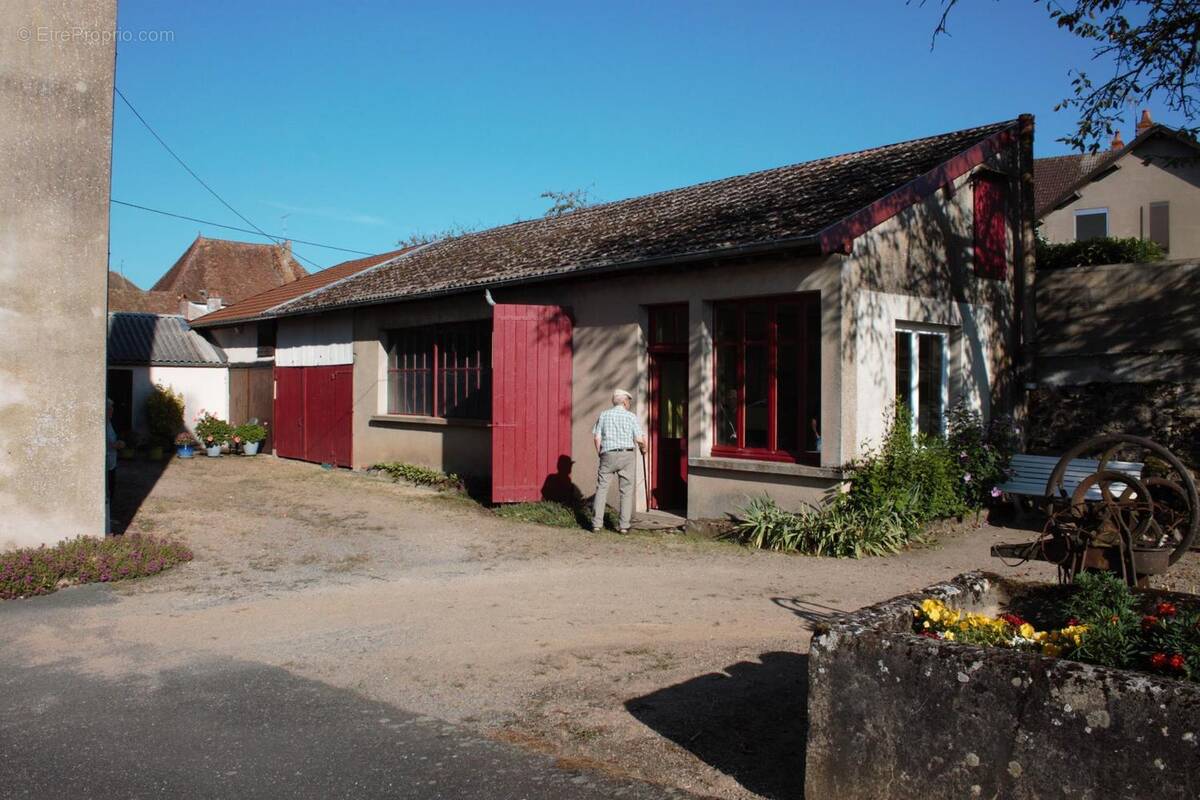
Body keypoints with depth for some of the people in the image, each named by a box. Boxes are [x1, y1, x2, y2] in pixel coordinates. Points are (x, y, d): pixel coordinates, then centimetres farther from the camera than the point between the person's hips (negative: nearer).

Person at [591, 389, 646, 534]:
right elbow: (639, 439, -3)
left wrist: (599, 454, 14)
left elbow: (597, 437, 1)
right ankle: (624, 525, 6)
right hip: (627, 455, -1)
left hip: (608, 455, 1)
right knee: (626, 491, 6)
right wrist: (643, 448, 18)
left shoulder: (604, 415, 6)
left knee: (602, 488, 7)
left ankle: (597, 523, 4)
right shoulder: (631, 416, 1)